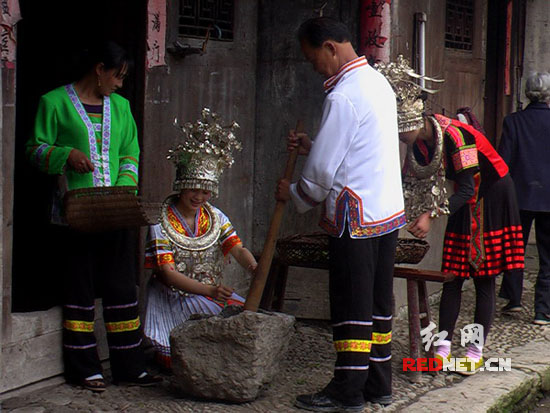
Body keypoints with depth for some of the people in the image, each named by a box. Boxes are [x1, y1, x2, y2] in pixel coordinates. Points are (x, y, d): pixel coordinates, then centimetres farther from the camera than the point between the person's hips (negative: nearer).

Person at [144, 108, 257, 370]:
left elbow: (238, 249, -5)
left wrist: (253, 267, -30)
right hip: (175, 296, -5)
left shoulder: (215, 218, 10)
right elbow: (167, 273, -15)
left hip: (213, 290, 5)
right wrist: (207, 290, -29)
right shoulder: (162, 222, -7)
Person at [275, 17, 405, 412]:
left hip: (355, 218, -9)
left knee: (352, 305, -1)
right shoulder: (379, 82, 12)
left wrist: (294, 193, 5)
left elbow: (323, 170, -14)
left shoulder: (343, 96, -17)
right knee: (379, 301, 14)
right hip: (389, 213, 9)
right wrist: (312, 145, 19)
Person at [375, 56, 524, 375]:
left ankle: (477, 352, 1)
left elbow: (466, 189, -33)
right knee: (453, 275, 2)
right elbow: (412, 180, 3)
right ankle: (443, 348, 3)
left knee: (484, 277, -4)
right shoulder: (418, 140, -6)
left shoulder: (454, 135, -31)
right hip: (465, 203, 8)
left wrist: (432, 216, -41)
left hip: (492, 199, -7)